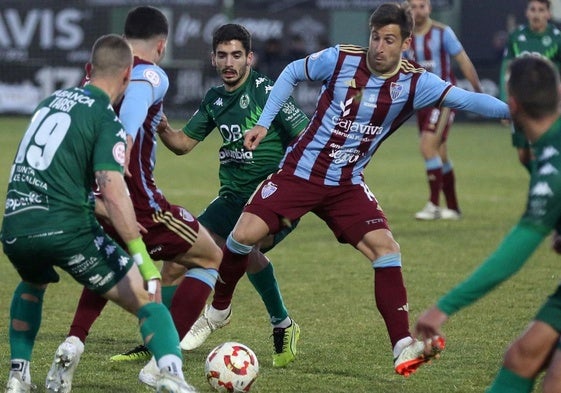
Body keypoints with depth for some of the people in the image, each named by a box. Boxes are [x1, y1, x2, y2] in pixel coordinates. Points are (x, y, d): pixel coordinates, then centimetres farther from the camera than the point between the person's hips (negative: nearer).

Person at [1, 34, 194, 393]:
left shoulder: (52, 100, 18)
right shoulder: (107, 120, -4)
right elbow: (112, 191, -16)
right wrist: (141, 255, -16)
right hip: (66, 228, -6)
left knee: (32, 285, 39)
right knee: (146, 299, -1)